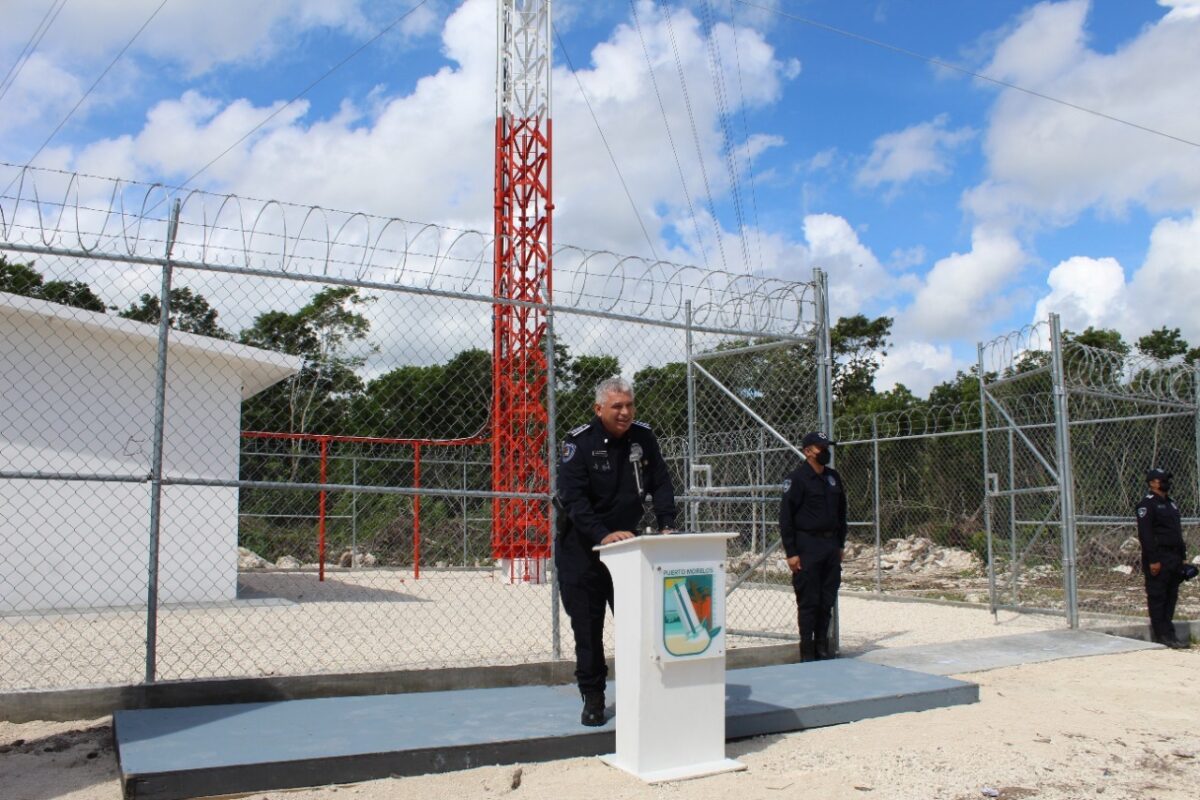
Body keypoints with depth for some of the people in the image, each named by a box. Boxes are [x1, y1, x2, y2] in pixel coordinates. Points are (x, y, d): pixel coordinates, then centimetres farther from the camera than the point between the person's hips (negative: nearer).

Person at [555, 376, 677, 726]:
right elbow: (572, 498, -22)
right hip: (581, 548, -4)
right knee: (587, 625, 2)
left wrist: (667, 525, -12)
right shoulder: (579, 442, -14)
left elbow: (660, 484, 4)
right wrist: (604, 535, -33)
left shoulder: (643, 437, 0)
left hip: (626, 541, 4)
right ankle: (592, 697, 15)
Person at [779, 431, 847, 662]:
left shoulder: (833, 477, 12)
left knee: (828, 599, 10)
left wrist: (840, 543, 17)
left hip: (831, 545, 7)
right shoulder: (797, 479, -9)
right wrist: (791, 553, -13)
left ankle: (822, 645, 21)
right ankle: (807, 650, 7)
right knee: (808, 601, -2)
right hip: (807, 546, -6)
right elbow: (785, 516, -11)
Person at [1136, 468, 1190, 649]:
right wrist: (1152, 560, -20)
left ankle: (1165, 634, 16)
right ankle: (1164, 635, -2)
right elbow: (1145, 534, -16)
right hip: (1158, 558, -9)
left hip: (1174, 558, 9)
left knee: (1171, 597, 10)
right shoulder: (1147, 504, -9)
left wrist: (1183, 557, 17)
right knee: (1157, 598, -4)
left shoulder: (1171, 503, 18)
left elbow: (1178, 532, 23)